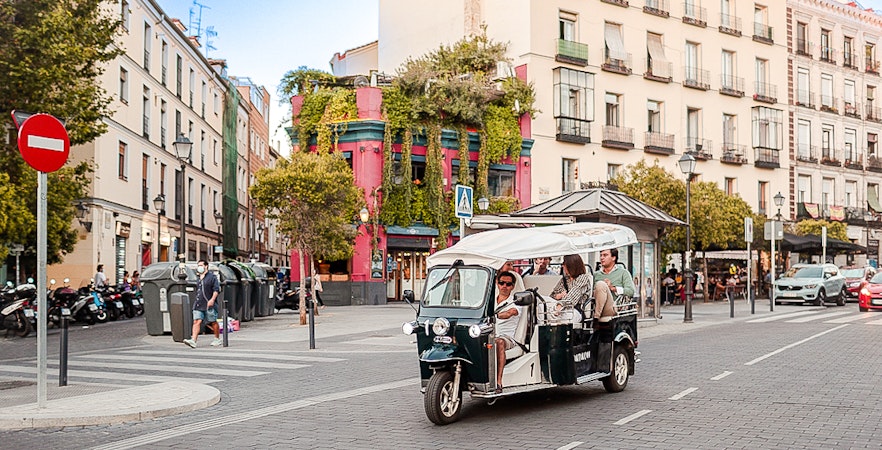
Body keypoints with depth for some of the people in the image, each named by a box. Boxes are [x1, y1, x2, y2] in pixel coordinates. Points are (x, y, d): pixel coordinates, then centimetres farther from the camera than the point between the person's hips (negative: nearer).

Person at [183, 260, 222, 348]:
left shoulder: (212, 277, -3)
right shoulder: (199, 279, 19)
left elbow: (216, 289, -11)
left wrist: (212, 299, -22)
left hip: (209, 305, -6)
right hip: (198, 305, 6)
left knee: (213, 322, 5)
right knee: (196, 321, -8)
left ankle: (217, 339, 20)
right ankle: (193, 340, -18)